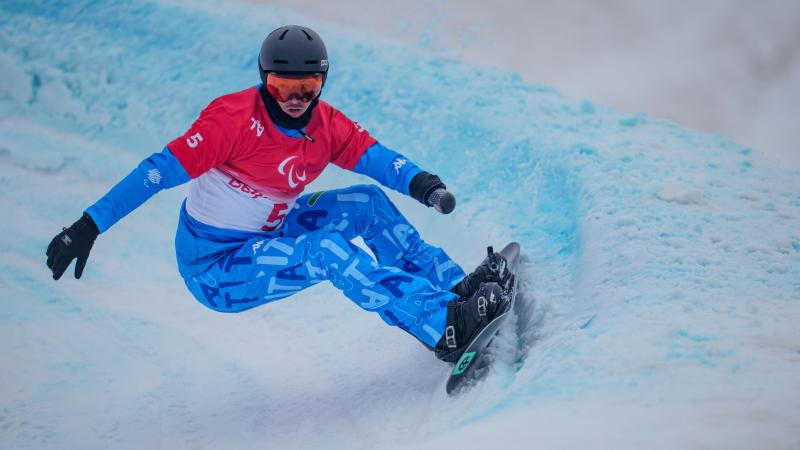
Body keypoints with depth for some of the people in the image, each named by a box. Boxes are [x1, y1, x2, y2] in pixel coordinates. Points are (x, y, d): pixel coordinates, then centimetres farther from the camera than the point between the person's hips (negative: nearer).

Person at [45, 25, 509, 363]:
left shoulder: (327, 126, -4)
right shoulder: (236, 118, -23)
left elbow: (376, 157, -15)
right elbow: (161, 170, -25)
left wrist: (423, 184, -38)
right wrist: (88, 227, -30)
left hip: (269, 239, 7)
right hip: (213, 268, -7)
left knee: (369, 202, -4)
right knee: (328, 251, -27)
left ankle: (455, 287, -4)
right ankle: (446, 326, -30)